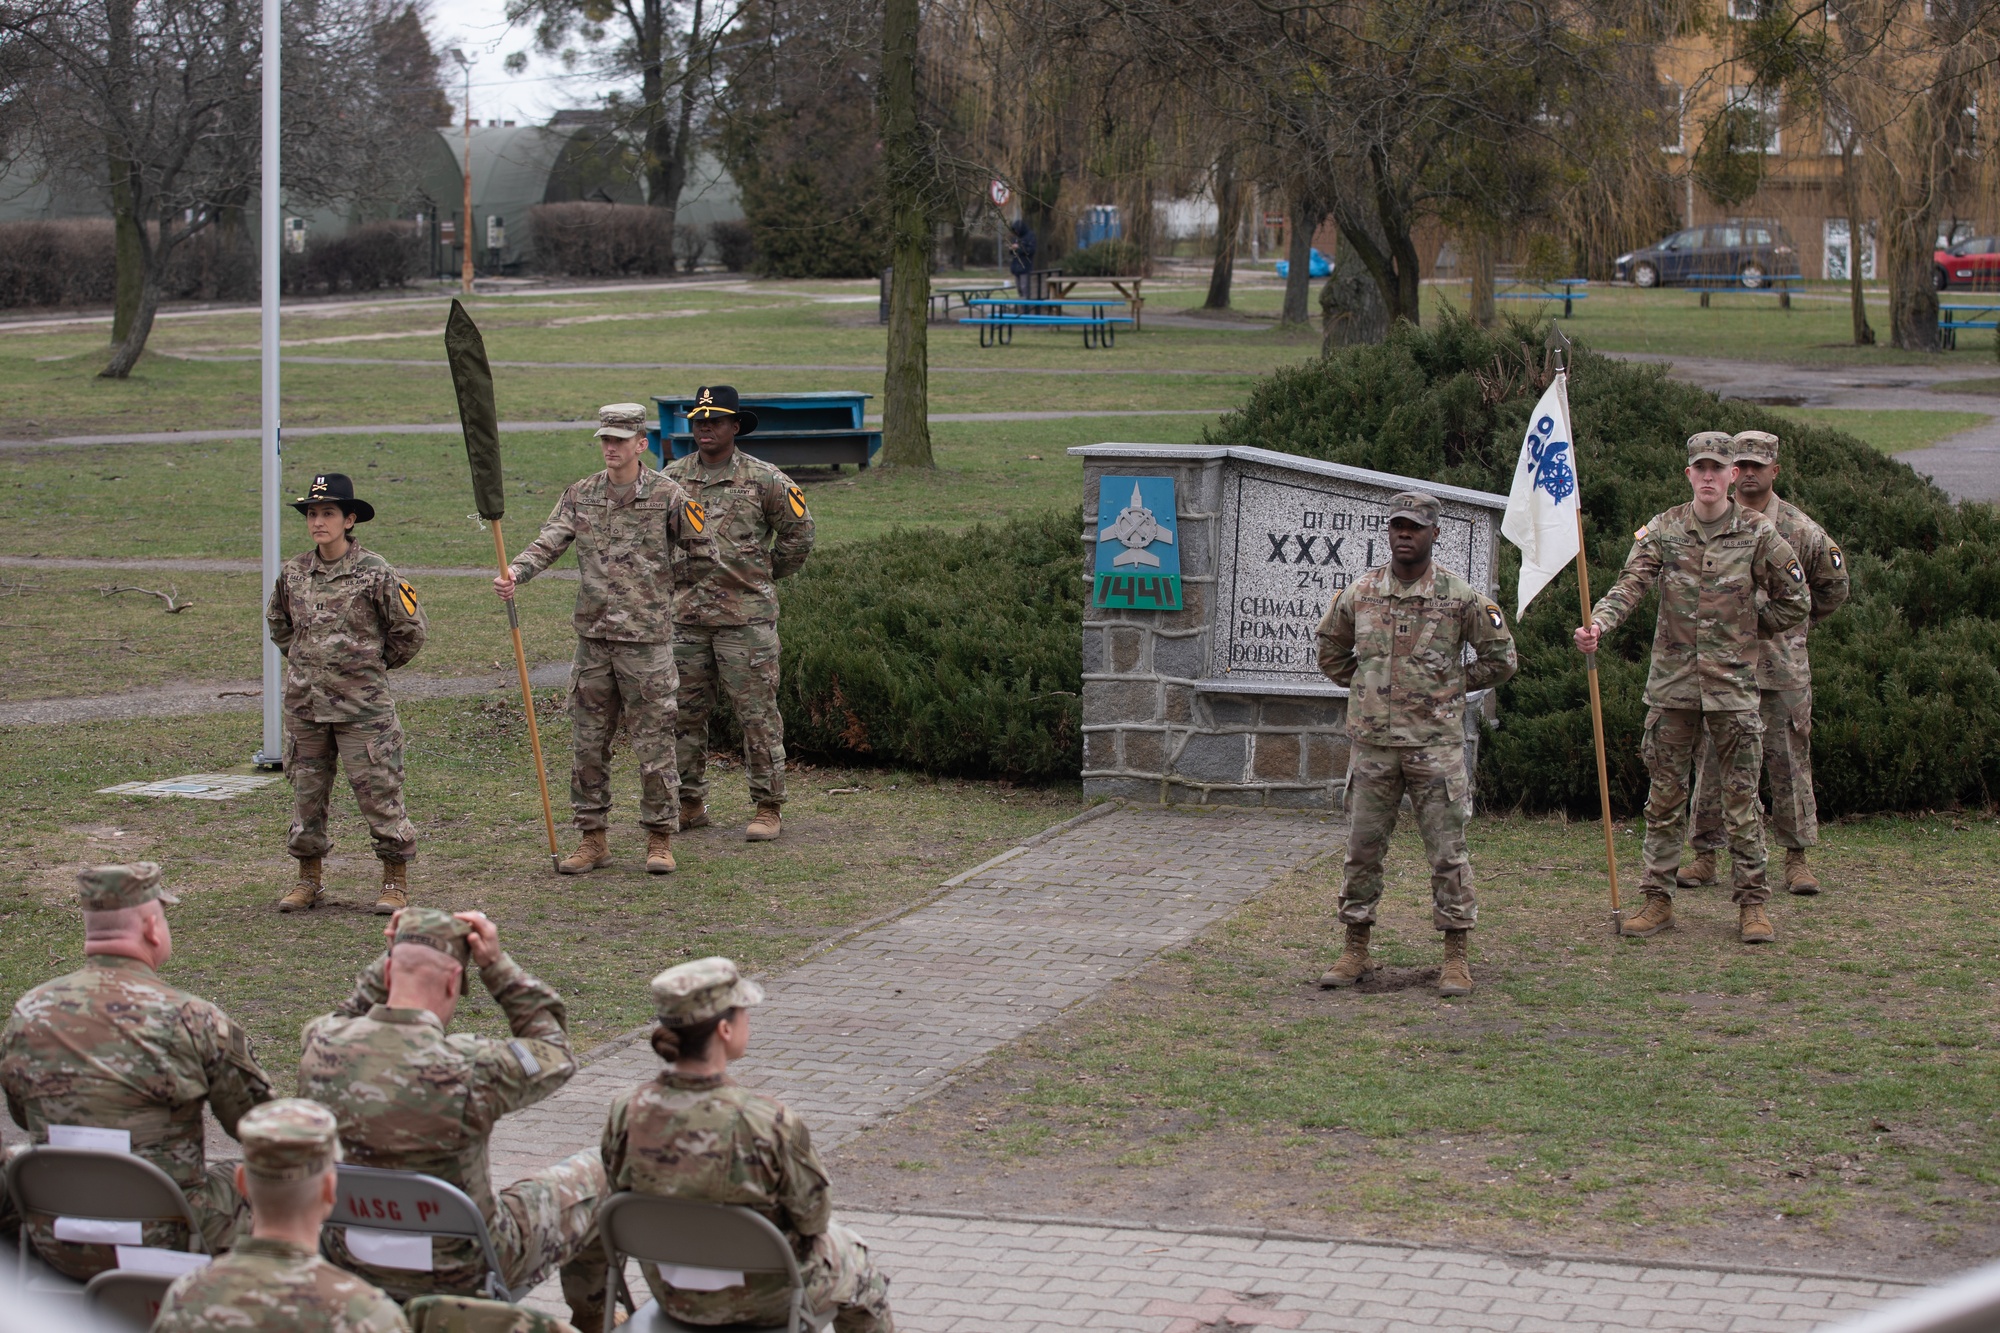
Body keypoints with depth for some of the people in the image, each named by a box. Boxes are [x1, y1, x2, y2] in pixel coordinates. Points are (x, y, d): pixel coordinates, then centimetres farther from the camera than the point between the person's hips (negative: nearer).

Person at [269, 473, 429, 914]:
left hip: (362, 706, -5)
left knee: (378, 792, -2)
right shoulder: (293, 573, 5)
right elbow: (277, 622, 25)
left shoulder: (373, 573, -9)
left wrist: (374, 664, 7)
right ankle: (309, 879, 23)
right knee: (306, 793, 11)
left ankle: (395, 881, 7)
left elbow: (412, 628, 0)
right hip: (304, 704, 5)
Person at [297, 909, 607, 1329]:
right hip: (463, 1271, -5)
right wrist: (496, 963, -10)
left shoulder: (320, 1046, -17)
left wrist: (400, 957, -1)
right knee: (595, 1173, 20)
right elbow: (552, 1053, -8)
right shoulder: (470, 1069, -31)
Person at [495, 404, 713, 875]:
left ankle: (659, 840, 9)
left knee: (652, 743, -1)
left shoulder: (667, 496, -4)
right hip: (593, 637, 4)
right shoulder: (581, 495, 7)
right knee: (587, 743, 8)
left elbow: (703, 549, 3)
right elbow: (549, 541, -3)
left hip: (647, 639, -4)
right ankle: (593, 838, 18)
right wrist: (515, 574, -20)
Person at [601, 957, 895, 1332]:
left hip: (673, 1294, 4)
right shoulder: (766, 1123, -33)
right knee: (857, 1265, 30)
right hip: (765, 1297, -4)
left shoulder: (626, 1113, -21)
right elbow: (812, 1214, -18)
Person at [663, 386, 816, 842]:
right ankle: (690, 803, 19)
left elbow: (798, 533, 7)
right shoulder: (671, 480, 8)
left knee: (757, 713, -3)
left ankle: (768, 808, 3)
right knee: (684, 711, 8)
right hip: (685, 615, 4)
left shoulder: (763, 479, -2)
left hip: (745, 616, -4)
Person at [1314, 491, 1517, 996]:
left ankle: (1456, 958, 5)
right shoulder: (1358, 594, 5)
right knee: (1362, 849, 7)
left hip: (1436, 744, -3)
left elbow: (1499, 659, 5)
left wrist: (1450, 686, 5)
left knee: (1447, 851, -1)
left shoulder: (1460, 597, -3)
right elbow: (1330, 649, 22)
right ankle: (1355, 951, 18)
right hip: (1373, 743, 3)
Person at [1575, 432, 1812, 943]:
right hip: (1672, 682, 1)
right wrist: (1597, 624, -28)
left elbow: (1795, 601, 8)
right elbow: (1630, 585, -11)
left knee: (1741, 798, 2)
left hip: (1734, 683, -1)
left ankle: (1752, 904, 9)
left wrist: (1746, 629, 7)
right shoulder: (1662, 530, 2)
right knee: (1665, 795, 7)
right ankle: (1658, 900, 14)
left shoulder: (1757, 533, 0)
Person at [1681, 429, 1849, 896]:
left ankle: (1796, 860, 9)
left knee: (1789, 762, 2)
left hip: (1782, 665, -1)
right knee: (1713, 761, 3)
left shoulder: (1799, 529, 2)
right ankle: (1704, 855, 10)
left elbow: (1833, 586, 16)